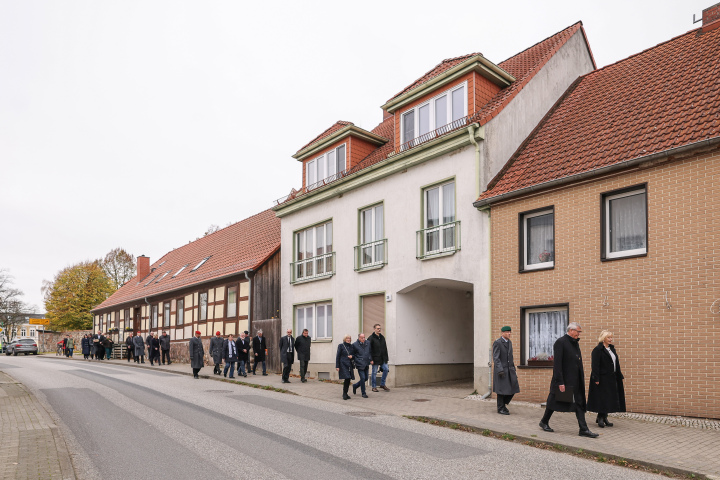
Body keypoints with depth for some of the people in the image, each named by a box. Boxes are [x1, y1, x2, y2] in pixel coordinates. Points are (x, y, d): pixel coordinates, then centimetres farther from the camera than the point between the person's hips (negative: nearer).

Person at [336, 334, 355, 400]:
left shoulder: (351, 346, 11)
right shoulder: (341, 346, -2)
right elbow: (338, 356, -3)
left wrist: (352, 356, -3)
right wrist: (337, 366, -7)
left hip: (349, 365, 5)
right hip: (343, 364, -5)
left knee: (348, 379, 3)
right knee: (347, 378, -14)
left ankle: (345, 394, 17)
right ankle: (344, 394, -2)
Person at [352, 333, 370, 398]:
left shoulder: (368, 343, 7)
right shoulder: (355, 345, -9)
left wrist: (370, 360, 11)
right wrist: (354, 361, -5)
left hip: (366, 364, 6)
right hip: (360, 364, -6)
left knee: (366, 378, 11)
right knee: (363, 378, -8)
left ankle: (355, 386, 34)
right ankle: (363, 393, 6)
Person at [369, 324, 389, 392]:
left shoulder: (382, 337, 13)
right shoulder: (371, 338, -9)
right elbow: (370, 350, -12)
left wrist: (386, 357, 13)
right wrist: (371, 359, -16)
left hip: (383, 358, 6)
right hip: (375, 358, -6)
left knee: (386, 369, 1)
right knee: (374, 372, 1)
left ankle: (382, 384, 16)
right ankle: (374, 387, 13)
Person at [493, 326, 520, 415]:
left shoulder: (509, 342, 11)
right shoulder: (497, 343, -13)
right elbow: (495, 358, -18)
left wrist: (514, 369, 17)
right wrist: (500, 370, -24)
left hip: (510, 369, 7)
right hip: (501, 369, -7)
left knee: (513, 388, 4)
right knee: (501, 389, 0)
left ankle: (503, 403, 23)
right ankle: (500, 408, 13)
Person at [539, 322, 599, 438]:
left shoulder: (575, 343, 11)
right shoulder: (560, 342, -15)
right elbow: (557, 363, -19)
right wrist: (560, 382, -21)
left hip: (576, 381, 8)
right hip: (564, 380, -8)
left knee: (579, 404, 5)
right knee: (554, 402, 6)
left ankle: (584, 430, 8)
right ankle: (544, 422, 24)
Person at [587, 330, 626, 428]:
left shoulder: (612, 349, 13)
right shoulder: (597, 350, -11)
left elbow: (616, 364, 17)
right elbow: (595, 365, -15)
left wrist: (619, 377, 13)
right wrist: (596, 379, -20)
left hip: (611, 378, 8)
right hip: (602, 378, -8)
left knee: (609, 398, 10)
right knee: (602, 398, -4)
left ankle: (604, 418, 19)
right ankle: (600, 418, 4)